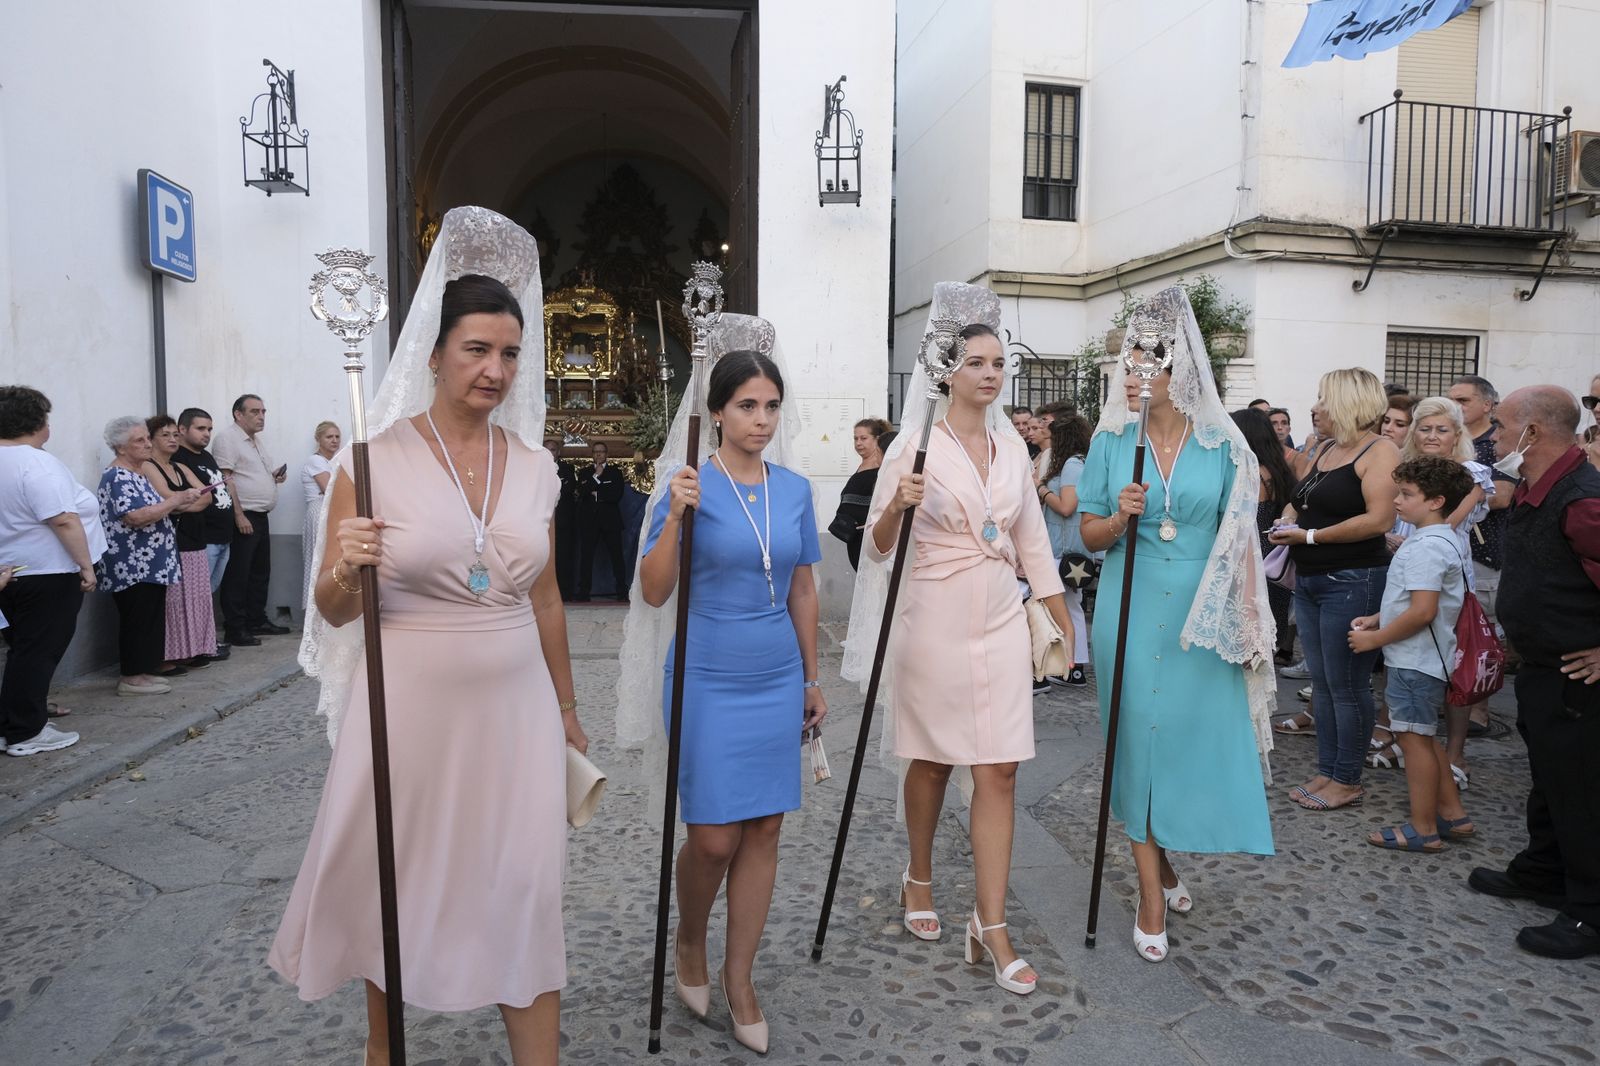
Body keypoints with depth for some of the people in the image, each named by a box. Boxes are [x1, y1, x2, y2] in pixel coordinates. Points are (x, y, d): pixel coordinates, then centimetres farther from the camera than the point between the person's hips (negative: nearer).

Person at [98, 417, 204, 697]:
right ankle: (133, 678, 1)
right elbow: (135, 517, -26)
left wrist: (177, 504, 8)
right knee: (139, 619, -5)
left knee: (148, 618, 13)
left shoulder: (137, 473, 16)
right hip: (133, 566, -10)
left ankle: (140, 671, 20)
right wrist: (176, 500, -20)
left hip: (148, 564, 10)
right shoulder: (117, 477, -15)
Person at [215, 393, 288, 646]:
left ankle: (257, 621, 24)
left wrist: (275, 476, 8)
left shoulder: (256, 440, 19)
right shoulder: (227, 438, -9)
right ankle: (235, 629, 0)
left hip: (260, 516, 9)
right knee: (238, 575, -5)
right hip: (242, 518, -9)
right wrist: (239, 515, -22)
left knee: (260, 573, 14)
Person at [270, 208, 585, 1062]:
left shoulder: (534, 466, 4)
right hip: (409, 707, -2)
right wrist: (346, 571, -24)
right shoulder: (377, 458, -7)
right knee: (392, 881, 16)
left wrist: (566, 707, 18)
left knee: (525, 894, 6)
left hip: (513, 709, 2)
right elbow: (332, 611, -2)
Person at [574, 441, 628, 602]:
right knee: (586, 556, -3)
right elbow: (582, 493, -4)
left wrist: (596, 493, -4)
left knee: (616, 556, -3)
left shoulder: (615, 473, 10)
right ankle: (583, 592, -1)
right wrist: (596, 476, -7)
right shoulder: (584, 474, 15)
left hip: (610, 520, -1)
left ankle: (622, 591, 0)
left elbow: (617, 495, -4)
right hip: (589, 520, 1)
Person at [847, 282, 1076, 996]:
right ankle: (919, 880, 36)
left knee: (999, 771, 2)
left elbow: (1033, 541, 14)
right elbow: (878, 544, -7)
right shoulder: (916, 446, -6)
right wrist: (897, 507, -28)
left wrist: (1066, 621, 14)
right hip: (935, 621, -4)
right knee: (932, 762, 11)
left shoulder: (1013, 448, 8)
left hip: (1001, 622, 4)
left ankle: (990, 927, 11)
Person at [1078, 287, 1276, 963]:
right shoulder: (1111, 441, 2)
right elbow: (1089, 533, 5)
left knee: (1198, 733, 4)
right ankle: (1153, 894, 15)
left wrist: (1250, 624, 1)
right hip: (1131, 611, 0)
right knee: (1138, 737, 2)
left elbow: (1239, 539, 5)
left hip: (1203, 615, 0)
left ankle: (1165, 858, 33)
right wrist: (1119, 517, -17)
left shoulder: (1221, 444, 1)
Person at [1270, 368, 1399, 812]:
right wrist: (1289, 519, 1)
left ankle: (1348, 780, 12)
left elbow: (1379, 520, -20)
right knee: (1321, 683, 13)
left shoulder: (1379, 451, -10)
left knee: (1347, 686, 0)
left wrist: (1310, 536, -17)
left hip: (1352, 582, -8)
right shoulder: (1325, 449, 15)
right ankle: (1326, 771, 22)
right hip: (1309, 580, 8)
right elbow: (1301, 500, 24)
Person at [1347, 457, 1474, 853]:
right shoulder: (1439, 541, 13)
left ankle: (1423, 830, 8)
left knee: (1414, 738, -2)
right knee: (1420, 738, 19)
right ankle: (1453, 815, 27)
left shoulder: (1427, 547, -21)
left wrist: (1374, 639, -17)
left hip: (1415, 662, -11)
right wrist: (1377, 619, 11)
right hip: (1418, 660, 11)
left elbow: (1422, 612, -26)